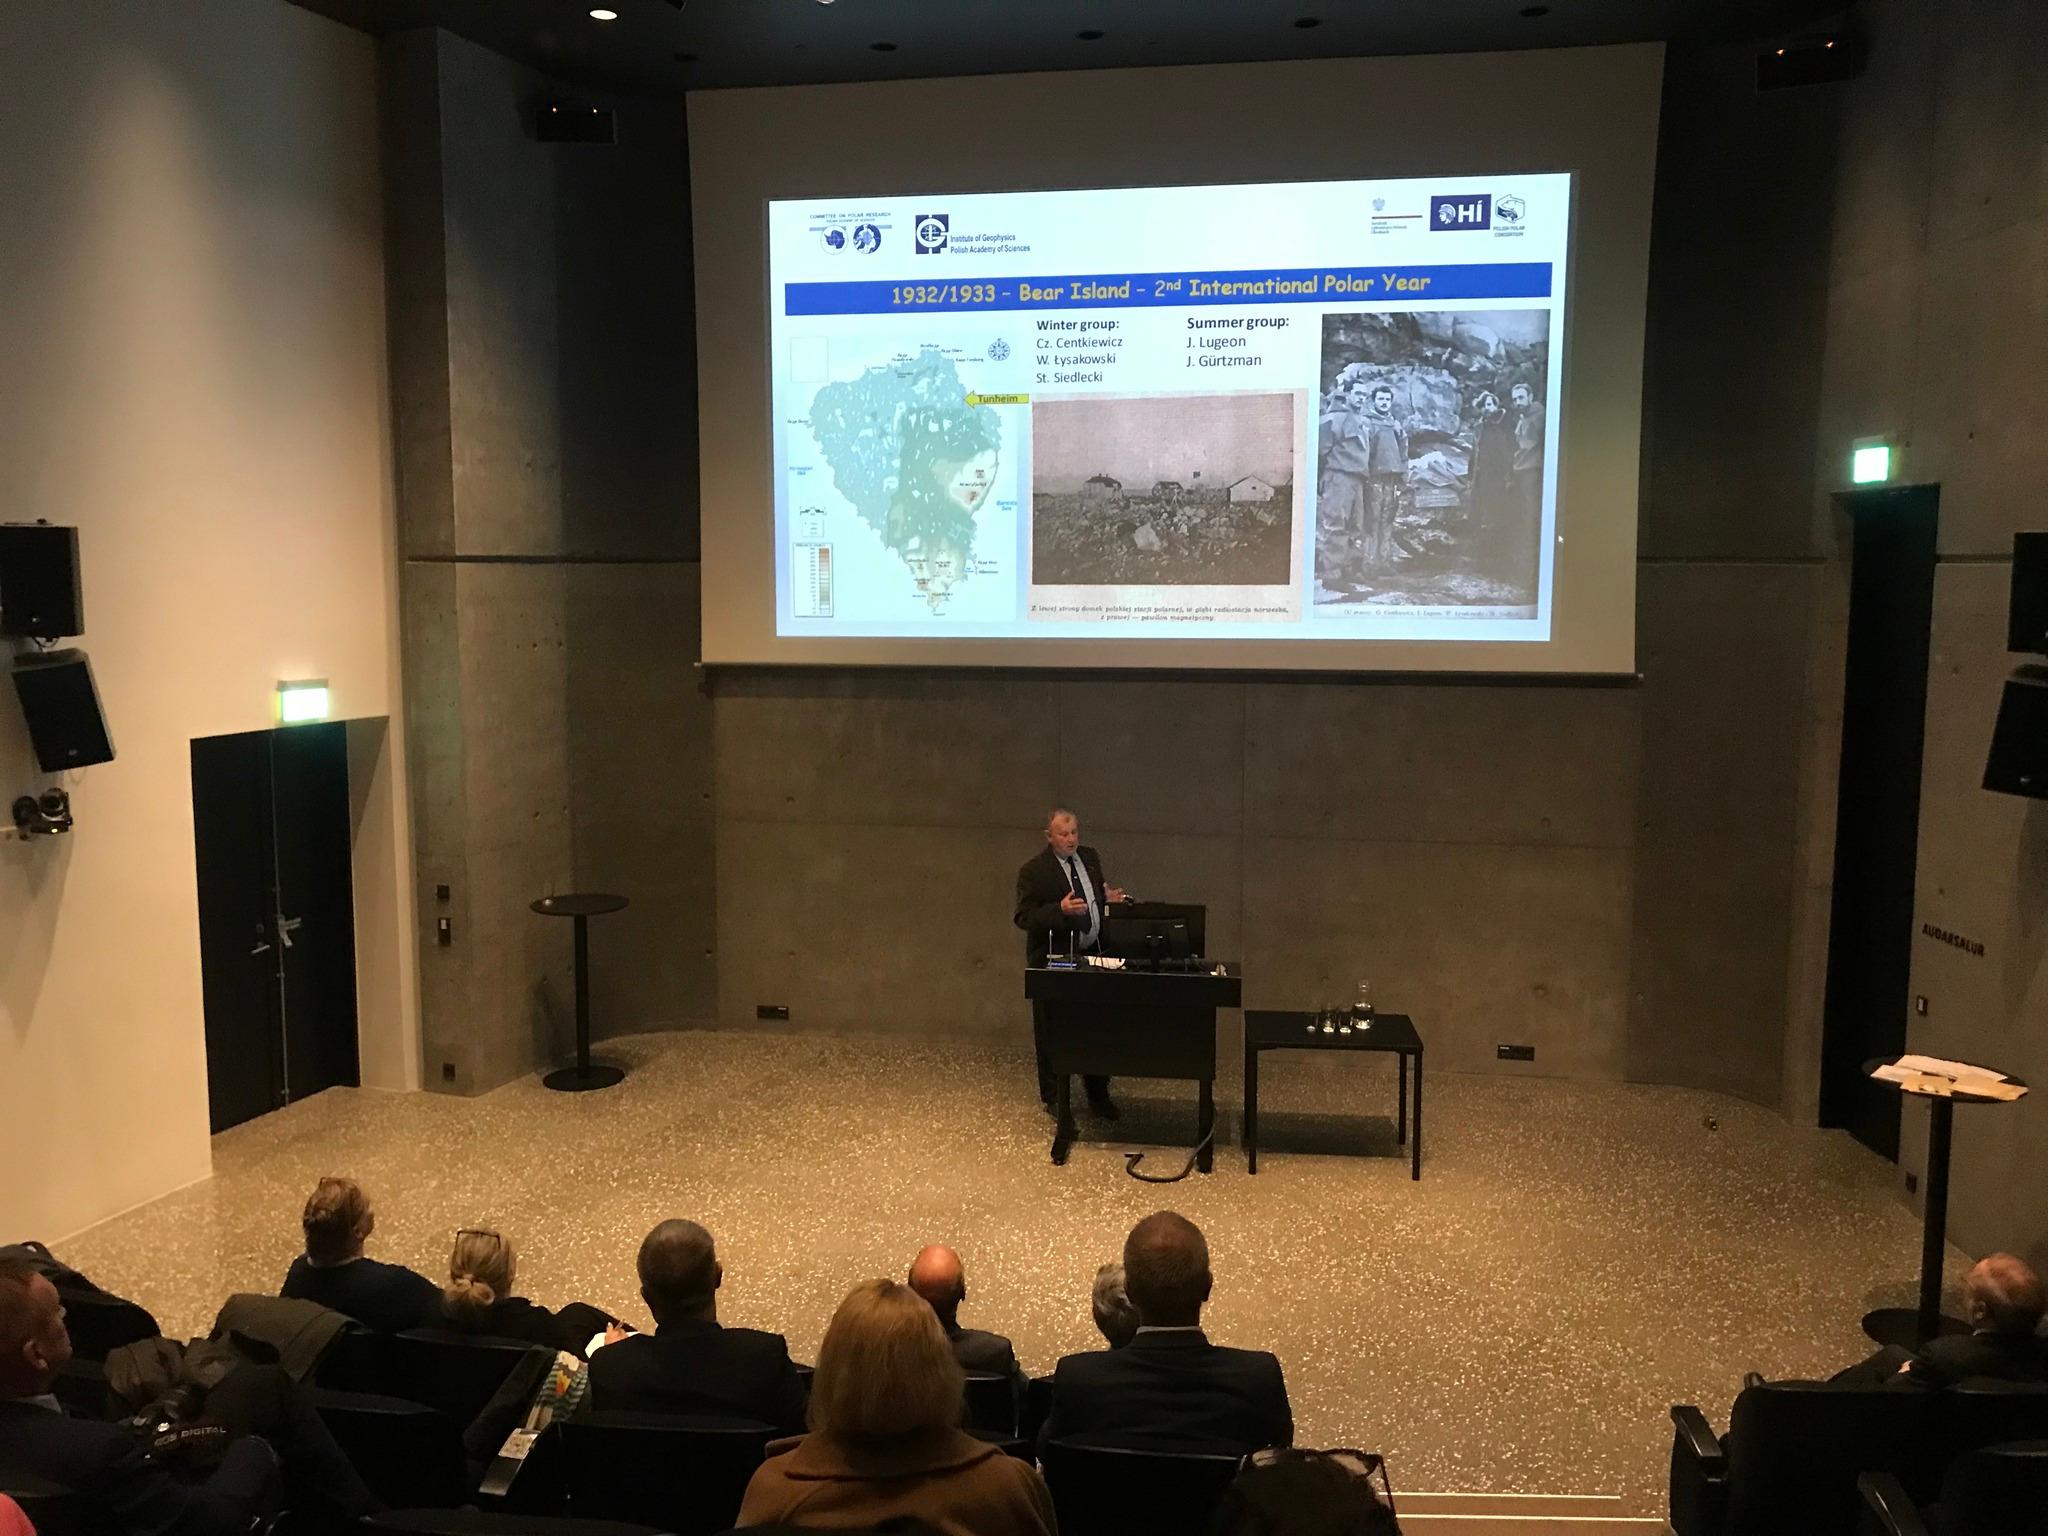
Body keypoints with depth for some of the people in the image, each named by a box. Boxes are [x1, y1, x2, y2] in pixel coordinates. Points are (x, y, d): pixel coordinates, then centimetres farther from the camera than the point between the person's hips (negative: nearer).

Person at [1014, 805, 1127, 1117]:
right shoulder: (1034, 870, -11)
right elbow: (1023, 917, -15)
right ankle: (1052, 1099, 20)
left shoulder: (1090, 858, 8)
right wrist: (1060, 910, -29)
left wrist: (1108, 898, -2)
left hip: (1093, 954, 5)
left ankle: (1098, 1095, 26)